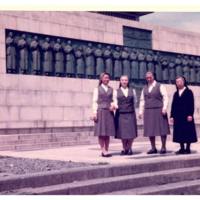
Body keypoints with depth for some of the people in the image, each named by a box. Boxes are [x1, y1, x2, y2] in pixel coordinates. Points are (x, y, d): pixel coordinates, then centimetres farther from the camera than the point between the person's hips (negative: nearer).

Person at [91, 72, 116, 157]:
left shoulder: (111, 90, 15)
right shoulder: (97, 89, 7)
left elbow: (114, 100, 11)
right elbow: (95, 101, 2)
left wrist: (114, 105, -12)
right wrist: (94, 113, -7)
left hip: (109, 112, 3)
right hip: (100, 111, -3)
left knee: (107, 133, 3)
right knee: (101, 133, -6)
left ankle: (106, 151, 7)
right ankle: (103, 151, -7)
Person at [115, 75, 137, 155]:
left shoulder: (132, 91, 10)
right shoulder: (116, 91, 5)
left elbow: (135, 101, 14)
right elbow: (115, 102, 1)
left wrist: (130, 109, 7)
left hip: (130, 114, 1)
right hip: (120, 114, -1)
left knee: (131, 133, -2)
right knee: (122, 133, 1)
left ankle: (129, 148, 15)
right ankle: (124, 149, 15)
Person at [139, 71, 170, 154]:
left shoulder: (160, 86, 3)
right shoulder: (145, 88, 15)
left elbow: (165, 97, -4)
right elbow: (142, 100, 16)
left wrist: (164, 108, -15)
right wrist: (140, 111, 9)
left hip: (159, 110, -4)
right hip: (148, 111, 4)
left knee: (162, 128, -4)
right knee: (150, 130, 3)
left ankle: (163, 147, 3)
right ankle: (153, 148, 10)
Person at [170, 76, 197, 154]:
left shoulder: (189, 92, 0)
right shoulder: (176, 94, 15)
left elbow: (191, 104, -6)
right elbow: (173, 105, 12)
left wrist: (190, 115, -15)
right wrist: (172, 116, 5)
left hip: (186, 116, -5)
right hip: (178, 116, 5)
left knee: (187, 132, -2)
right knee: (179, 133, 4)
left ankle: (188, 148, 3)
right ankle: (182, 148, 9)